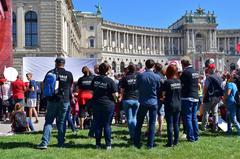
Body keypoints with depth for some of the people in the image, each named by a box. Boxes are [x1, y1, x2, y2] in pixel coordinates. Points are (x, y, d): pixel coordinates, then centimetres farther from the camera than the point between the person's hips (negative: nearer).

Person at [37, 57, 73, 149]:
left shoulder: (51, 73, -3)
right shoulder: (69, 74, 0)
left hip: (52, 100, -1)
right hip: (64, 101, 1)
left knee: (48, 121, 4)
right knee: (61, 122, 9)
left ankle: (44, 142, -3)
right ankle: (61, 143, 12)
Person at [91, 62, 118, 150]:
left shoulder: (95, 79, 0)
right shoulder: (110, 81, -13)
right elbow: (115, 94, -13)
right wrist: (114, 99, 7)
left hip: (96, 104, 4)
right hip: (108, 104, -3)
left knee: (97, 125, 10)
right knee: (107, 125, 4)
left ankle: (98, 144, 15)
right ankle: (108, 144, 7)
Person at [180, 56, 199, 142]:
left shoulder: (185, 72, -13)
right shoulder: (195, 72, 11)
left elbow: (181, 84, -10)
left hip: (187, 98, -7)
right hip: (195, 97, 8)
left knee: (188, 118, -1)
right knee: (194, 117, 13)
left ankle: (191, 137, 0)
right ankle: (196, 136, 18)